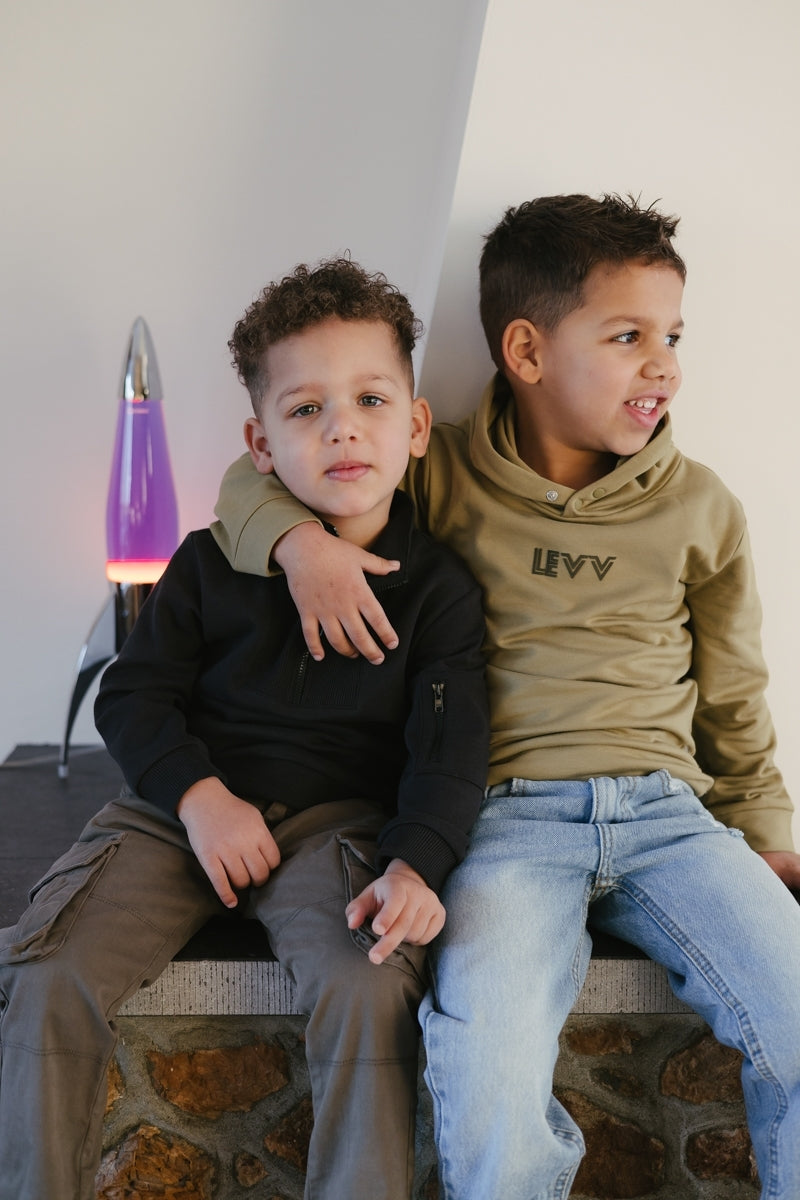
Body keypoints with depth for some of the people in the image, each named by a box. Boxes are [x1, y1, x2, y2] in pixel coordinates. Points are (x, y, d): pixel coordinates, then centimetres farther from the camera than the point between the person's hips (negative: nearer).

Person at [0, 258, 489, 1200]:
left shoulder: (437, 586, 0)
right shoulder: (213, 562, 4)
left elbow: (450, 748, -4)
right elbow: (134, 692, 5)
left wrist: (417, 861, -23)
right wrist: (200, 796, -13)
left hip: (338, 818, -1)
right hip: (182, 808, 2)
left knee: (367, 992, -29)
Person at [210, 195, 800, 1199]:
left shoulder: (699, 509, 13)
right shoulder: (444, 481, 6)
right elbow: (254, 477, 12)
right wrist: (301, 539, -9)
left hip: (665, 807, 3)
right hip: (510, 814, -2)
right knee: (491, 1093, -27)